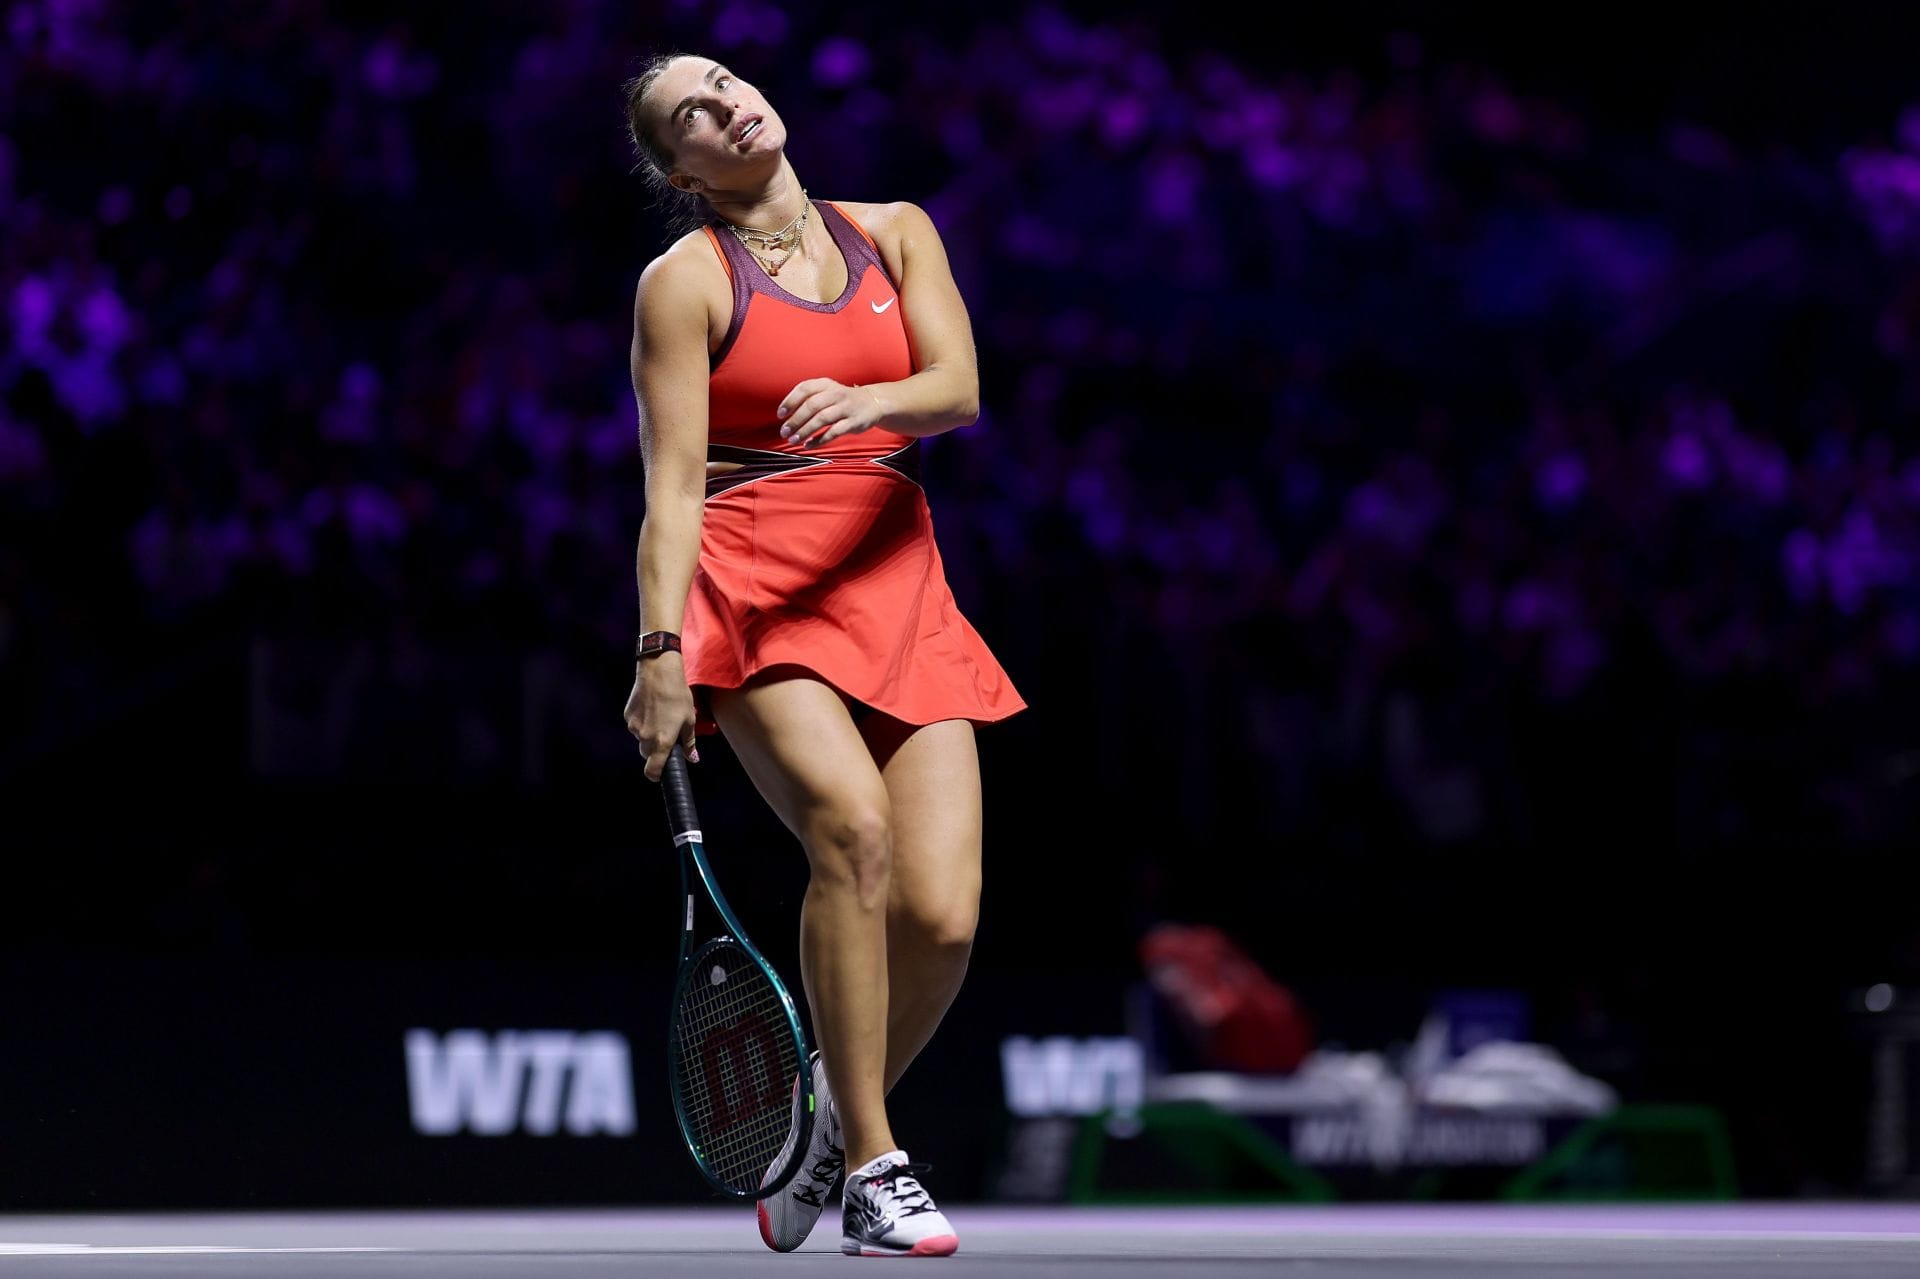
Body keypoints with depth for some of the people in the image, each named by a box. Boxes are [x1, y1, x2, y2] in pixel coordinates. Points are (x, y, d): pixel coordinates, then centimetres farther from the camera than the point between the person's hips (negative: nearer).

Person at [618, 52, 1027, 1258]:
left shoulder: (896, 234, 14)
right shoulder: (684, 281, 3)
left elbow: (959, 390, -1)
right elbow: (673, 483, -6)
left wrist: (865, 400, -23)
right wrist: (660, 649, -19)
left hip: (896, 585, 4)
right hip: (750, 587, -4)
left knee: (941, 916, -13)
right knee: (852, 822, -30)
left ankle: (832, 1129, 15)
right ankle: (875, 1171, -21)